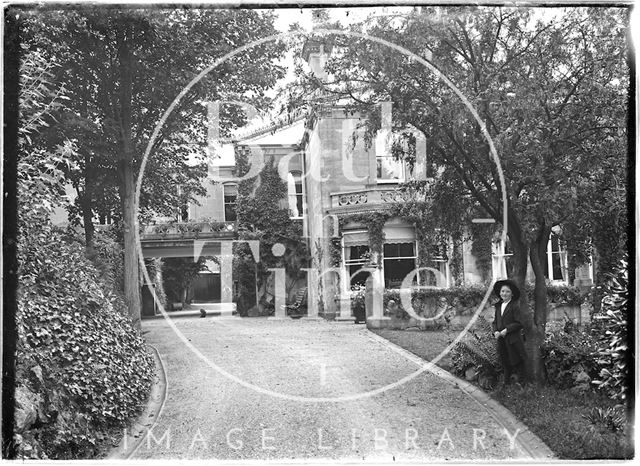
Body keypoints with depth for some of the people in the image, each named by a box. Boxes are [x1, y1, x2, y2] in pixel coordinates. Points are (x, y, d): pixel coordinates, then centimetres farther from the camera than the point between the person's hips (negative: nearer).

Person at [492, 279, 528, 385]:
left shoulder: (515, 306, -9)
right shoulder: (498, 306, 10)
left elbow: (519, 323, -13)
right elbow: (495, 322, 13)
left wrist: (506, 330, -18)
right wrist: (495, 331, -5)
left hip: (514, 340, -6)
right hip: (501, 340, 6)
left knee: (517, 363, 3)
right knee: (505, 364, 13)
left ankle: (522, 384, 16)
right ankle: (507, 382, 26)